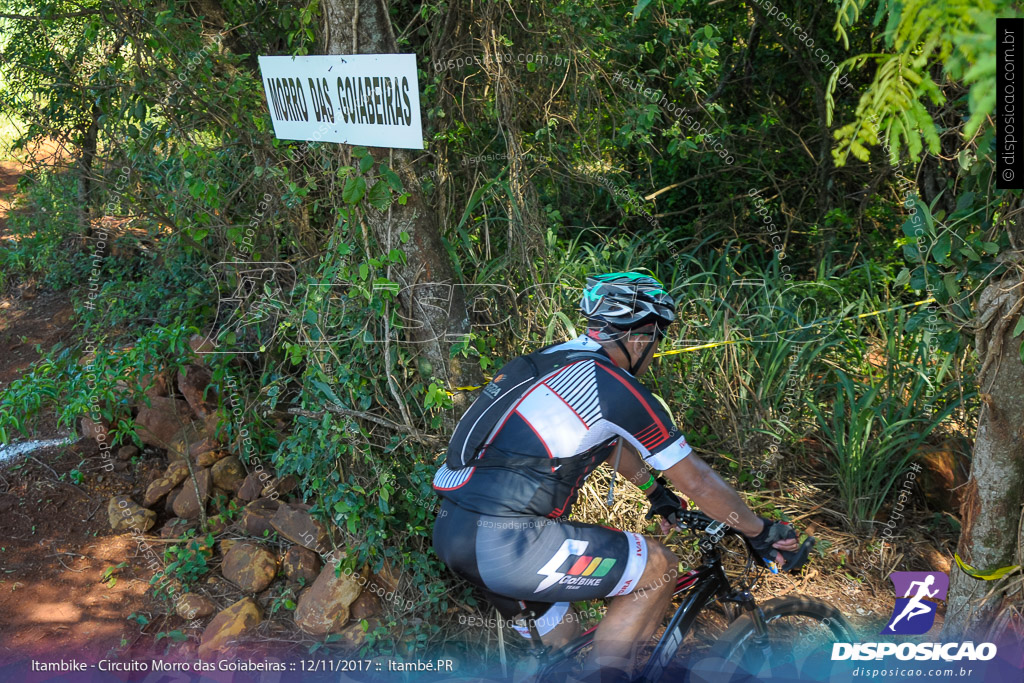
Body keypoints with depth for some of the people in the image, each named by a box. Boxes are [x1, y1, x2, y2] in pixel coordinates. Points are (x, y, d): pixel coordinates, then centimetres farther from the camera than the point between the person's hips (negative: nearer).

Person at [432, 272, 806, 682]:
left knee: (560, 639, 27)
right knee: (659, 566, 3)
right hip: (505, 542, -9)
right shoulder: (616, 387, -8)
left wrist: (656, 494, 46)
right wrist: (763, 532, 15)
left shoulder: (555, 360, 17)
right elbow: (696, 482, 0)